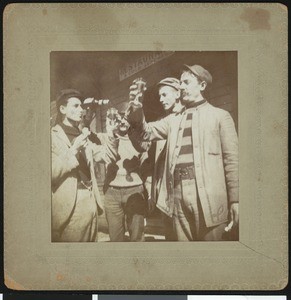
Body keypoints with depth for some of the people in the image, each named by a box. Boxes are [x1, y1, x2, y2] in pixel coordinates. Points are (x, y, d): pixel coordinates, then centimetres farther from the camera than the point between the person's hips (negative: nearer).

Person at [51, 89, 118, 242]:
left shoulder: (84, 136, 18)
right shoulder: (53, 136, -4)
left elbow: (107, 156, 13)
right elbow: (52, 172, -14)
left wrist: (110, 133, 0)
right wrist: (73, 150, -21)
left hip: (90, 203, 7)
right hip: (68, 207, -6)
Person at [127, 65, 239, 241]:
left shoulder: (220, 116, 6)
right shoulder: (174, 119, 19)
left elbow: (232, 160, 0)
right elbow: (147, 132, 10)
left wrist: (235, 200, -7)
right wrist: (136, 109, -8)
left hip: (208, 196, -4)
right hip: (178, 195, 4)